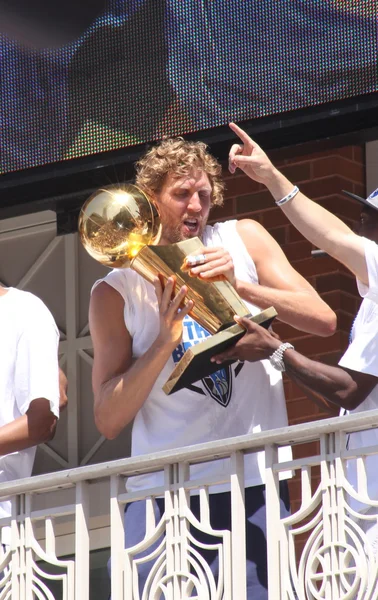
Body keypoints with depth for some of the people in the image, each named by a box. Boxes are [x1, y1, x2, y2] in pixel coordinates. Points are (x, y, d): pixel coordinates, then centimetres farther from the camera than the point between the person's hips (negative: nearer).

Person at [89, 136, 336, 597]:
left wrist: (240, 286, -14)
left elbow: (323, 321, -2)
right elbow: (109, 420, -3)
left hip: (255, 478, 1)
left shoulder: (242, 242, 7)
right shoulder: (115, 294, 2)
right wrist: (165, 341, -15)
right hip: (163, 490, -1)